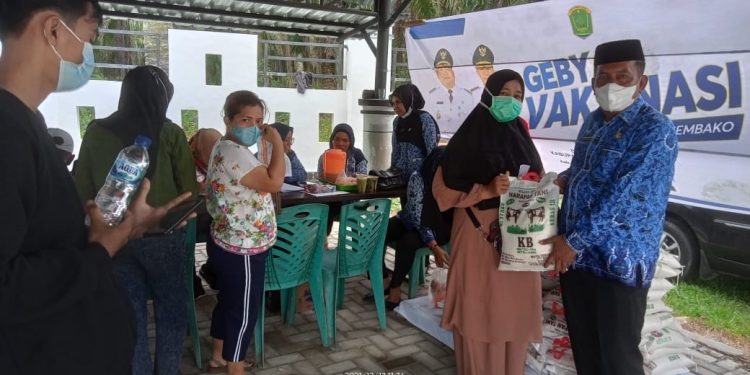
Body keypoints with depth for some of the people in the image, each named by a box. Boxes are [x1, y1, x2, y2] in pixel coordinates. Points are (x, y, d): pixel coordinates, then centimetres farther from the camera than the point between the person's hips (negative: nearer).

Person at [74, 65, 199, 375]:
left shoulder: (97, 132, -3)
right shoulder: (169, 133, -9)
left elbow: (82, 189, 3)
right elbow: (189, 190, -6)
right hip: (162, 236, -2)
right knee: (170, 312, 14)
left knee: (130, 315, 14)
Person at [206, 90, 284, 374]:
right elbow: (273, 182, -30)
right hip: (243, 249, -11)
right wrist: (277, 142, -23)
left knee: (228, 302, 23)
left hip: (228, 243, 11)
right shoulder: (234, 153, -23)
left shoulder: (225, 148, 11)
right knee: (244, 311, 4)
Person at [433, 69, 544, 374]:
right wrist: (487, 190, -18)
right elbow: (442, 189, -8)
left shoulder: (522, 139, 12)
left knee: (514, 313, 9)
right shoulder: (467, 139, -4)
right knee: (479, 312, 0)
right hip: (478, 238, -5)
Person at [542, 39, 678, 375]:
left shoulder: (655, 129, -14)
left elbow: (622, 195, -21)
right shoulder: (593, 122, 10)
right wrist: (563, 180, 1)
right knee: (583, 347, 19)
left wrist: (574, 240, -20)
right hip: (574, 254, 7)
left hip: (619, 261, -7)